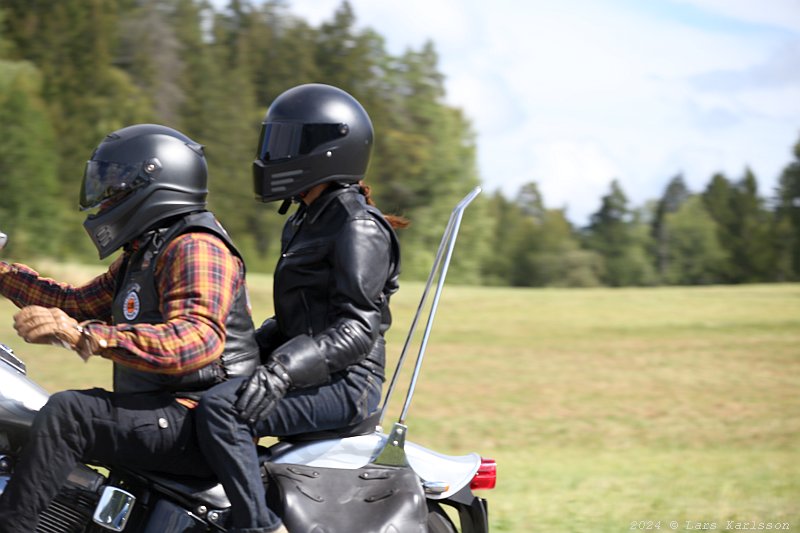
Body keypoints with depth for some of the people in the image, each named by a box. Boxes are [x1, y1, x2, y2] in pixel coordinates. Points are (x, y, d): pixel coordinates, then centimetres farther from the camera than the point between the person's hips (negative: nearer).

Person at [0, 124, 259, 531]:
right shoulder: (144, 253, 20)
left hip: (202, 420, -11)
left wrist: (85, 336, -39)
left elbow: (198, 340, -32)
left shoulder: (196, 249, -14)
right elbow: (78, 303, 30)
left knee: (66, 414, -29)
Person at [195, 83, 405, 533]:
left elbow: (358, 328, -22)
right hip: (311, 376, 11)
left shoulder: (358, 228, -12)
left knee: (222, 409, -30)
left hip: (345, 385, -11)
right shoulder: (306, 222, 19)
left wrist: (284, 369, -34)